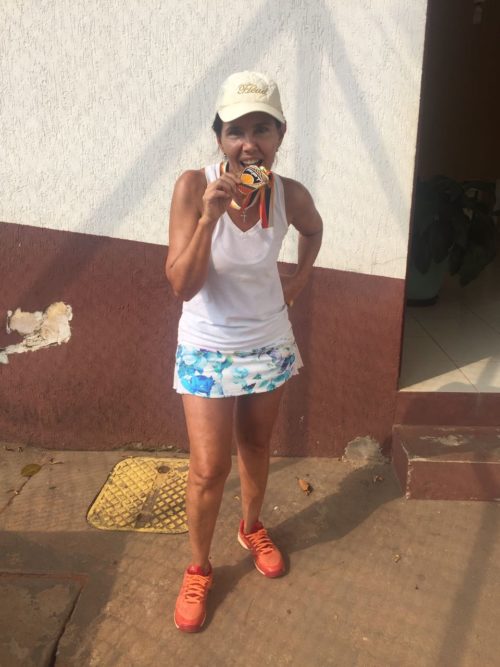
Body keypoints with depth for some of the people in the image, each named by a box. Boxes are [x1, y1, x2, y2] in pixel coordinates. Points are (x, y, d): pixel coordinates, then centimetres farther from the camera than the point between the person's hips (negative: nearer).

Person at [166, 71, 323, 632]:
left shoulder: (290, 195, -12)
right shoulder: (193, 187, -20)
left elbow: (313, 230, 14)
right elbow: (182, 285, -24)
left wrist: (301, 276, 4)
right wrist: (209, 216, -35)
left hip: (269, 344, 3)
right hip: (207, 349, -3)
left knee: (255, 447, 21)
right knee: (209, 470, 2)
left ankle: (252, 529, 48)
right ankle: (198, 570, 28)